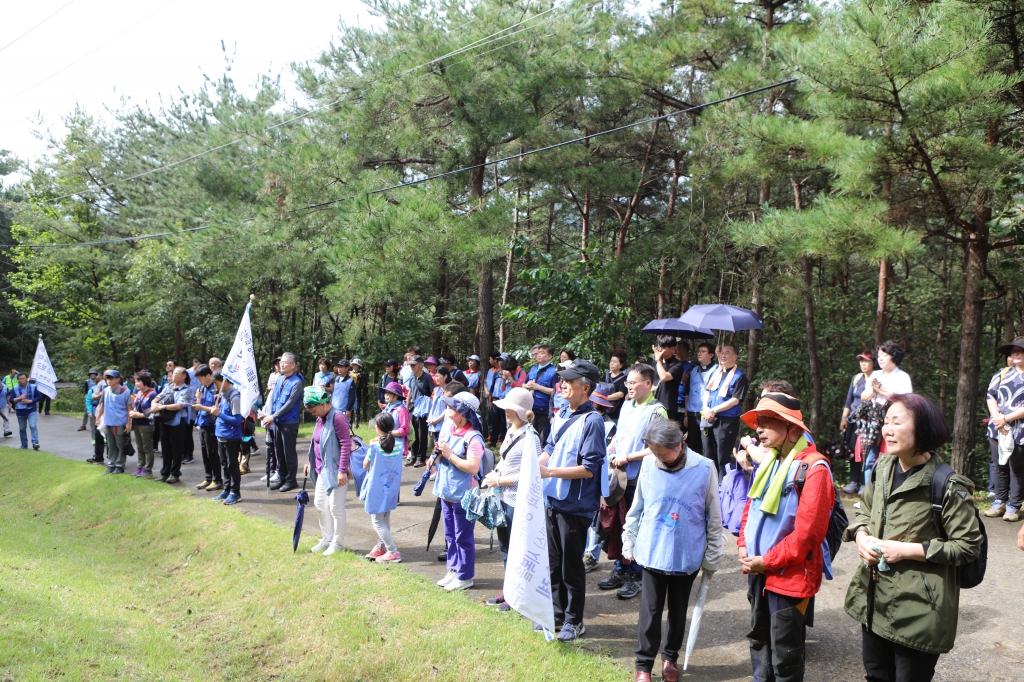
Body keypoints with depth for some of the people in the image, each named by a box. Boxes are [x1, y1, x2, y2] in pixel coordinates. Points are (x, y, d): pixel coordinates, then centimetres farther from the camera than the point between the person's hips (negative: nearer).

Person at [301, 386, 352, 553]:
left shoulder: (338, 417, -19)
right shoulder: (321, 418, 9)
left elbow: (346, 444, -22)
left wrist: (342, 470, -24)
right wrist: (309, 462, 19)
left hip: (335, 470, -9)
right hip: (322, 469, 9)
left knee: (335, 507, 1)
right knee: (320, 503, 16)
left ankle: (338, 543, 16)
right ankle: (327, 538, 31)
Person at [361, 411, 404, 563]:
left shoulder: (375, 447, -19)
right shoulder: (398, 446, -3)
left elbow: (365, 466, -6)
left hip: (377, 490, -6)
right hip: (391, 488, 6)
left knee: (377, 522, 3)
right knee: (385, 520, 20)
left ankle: (393, 552, -1)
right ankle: (381, 547, 31)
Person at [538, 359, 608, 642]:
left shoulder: (591, 421, -18)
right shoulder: (563, 413, 6)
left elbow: (589, 469, -21)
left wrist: (550, 472, -21)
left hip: (575, 505, -8)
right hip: (553, 500, 8)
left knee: (571, 566, 6)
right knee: (553, 562, 19)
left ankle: (574, 621, 23)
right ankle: (557, 611, 35)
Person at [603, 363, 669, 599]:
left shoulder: (656, 411, -13)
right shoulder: (627, 405, 10)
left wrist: (628, 457, -19)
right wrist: (609, 450, 4)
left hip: (639, 480, -7)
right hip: (618, 477, 7)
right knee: (617, 526, 14)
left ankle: (637, 577, 17)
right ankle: (621, 570, 29)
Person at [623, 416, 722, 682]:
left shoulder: (705, 468, -11)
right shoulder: (648, 465, -5)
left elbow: (714, 518, -2)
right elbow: (636, 508, 8)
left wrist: (712, 558, 2)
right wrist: (629, 543, 11)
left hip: (686, 556, -1)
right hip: (652, 553, 1)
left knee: (678, 610, 15)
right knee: (650, 611, 4)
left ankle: (670, 657, 35)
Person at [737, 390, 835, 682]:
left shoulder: (813, 468, -18)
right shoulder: (770, 461, 7)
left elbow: (807, 532, -23)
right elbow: (751, 507, 15)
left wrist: (766, 561, -16)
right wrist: (744, 547, 0)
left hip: (790, 576, -8)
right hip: (759, 571, 8)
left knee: (785, 657, 4)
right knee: (759, 640, 21)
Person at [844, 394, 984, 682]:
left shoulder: (948, 486, -16)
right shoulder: (883, 468, 4)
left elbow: (968, 545, -13)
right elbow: (864, 512, 17)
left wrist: (907, 550, -19)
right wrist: (861, 536, -5)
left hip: (918, 609, -6)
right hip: (873, 602, 7)